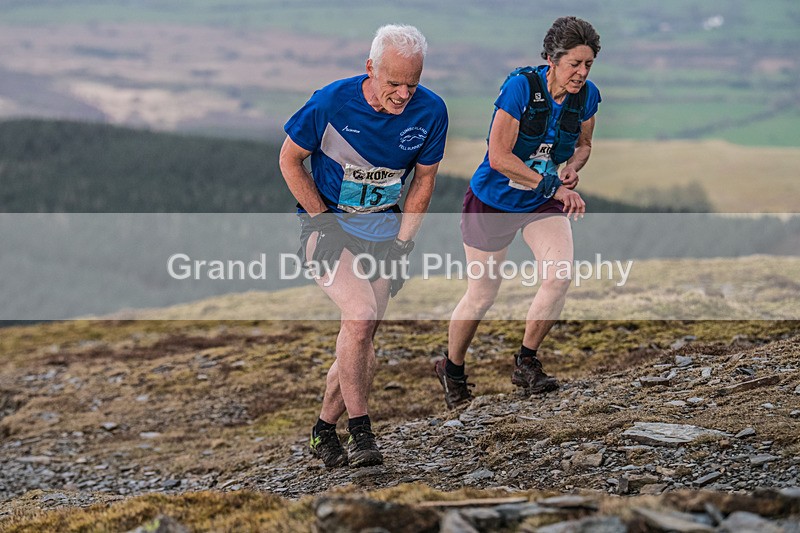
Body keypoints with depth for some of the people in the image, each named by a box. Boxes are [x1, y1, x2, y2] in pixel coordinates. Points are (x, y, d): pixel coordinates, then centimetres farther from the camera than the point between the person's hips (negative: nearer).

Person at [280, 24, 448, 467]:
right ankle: (359, 431, -14)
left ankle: (323, 430, 19)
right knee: (361, 313, -24)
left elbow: (423, 180, 5)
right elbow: (290, 160, -5)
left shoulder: (430, 111, -10)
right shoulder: (331, 103, -19)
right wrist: (324, 221, -10)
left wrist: (401, 243, 0)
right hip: (325, 219, -4)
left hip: (383, 227, 4)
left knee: (363, 335, 0)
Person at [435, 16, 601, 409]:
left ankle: (526, 363, 2)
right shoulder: (520, 86, -26)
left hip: (542, 204, 4)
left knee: (559, 276, -19)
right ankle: (451, 370, 33)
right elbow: (499, 157, -27)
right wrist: (553, 185, -29)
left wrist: (572, 167, -12)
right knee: (482, 296, 7)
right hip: (494, 200, -4)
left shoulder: (586, 96, -9)